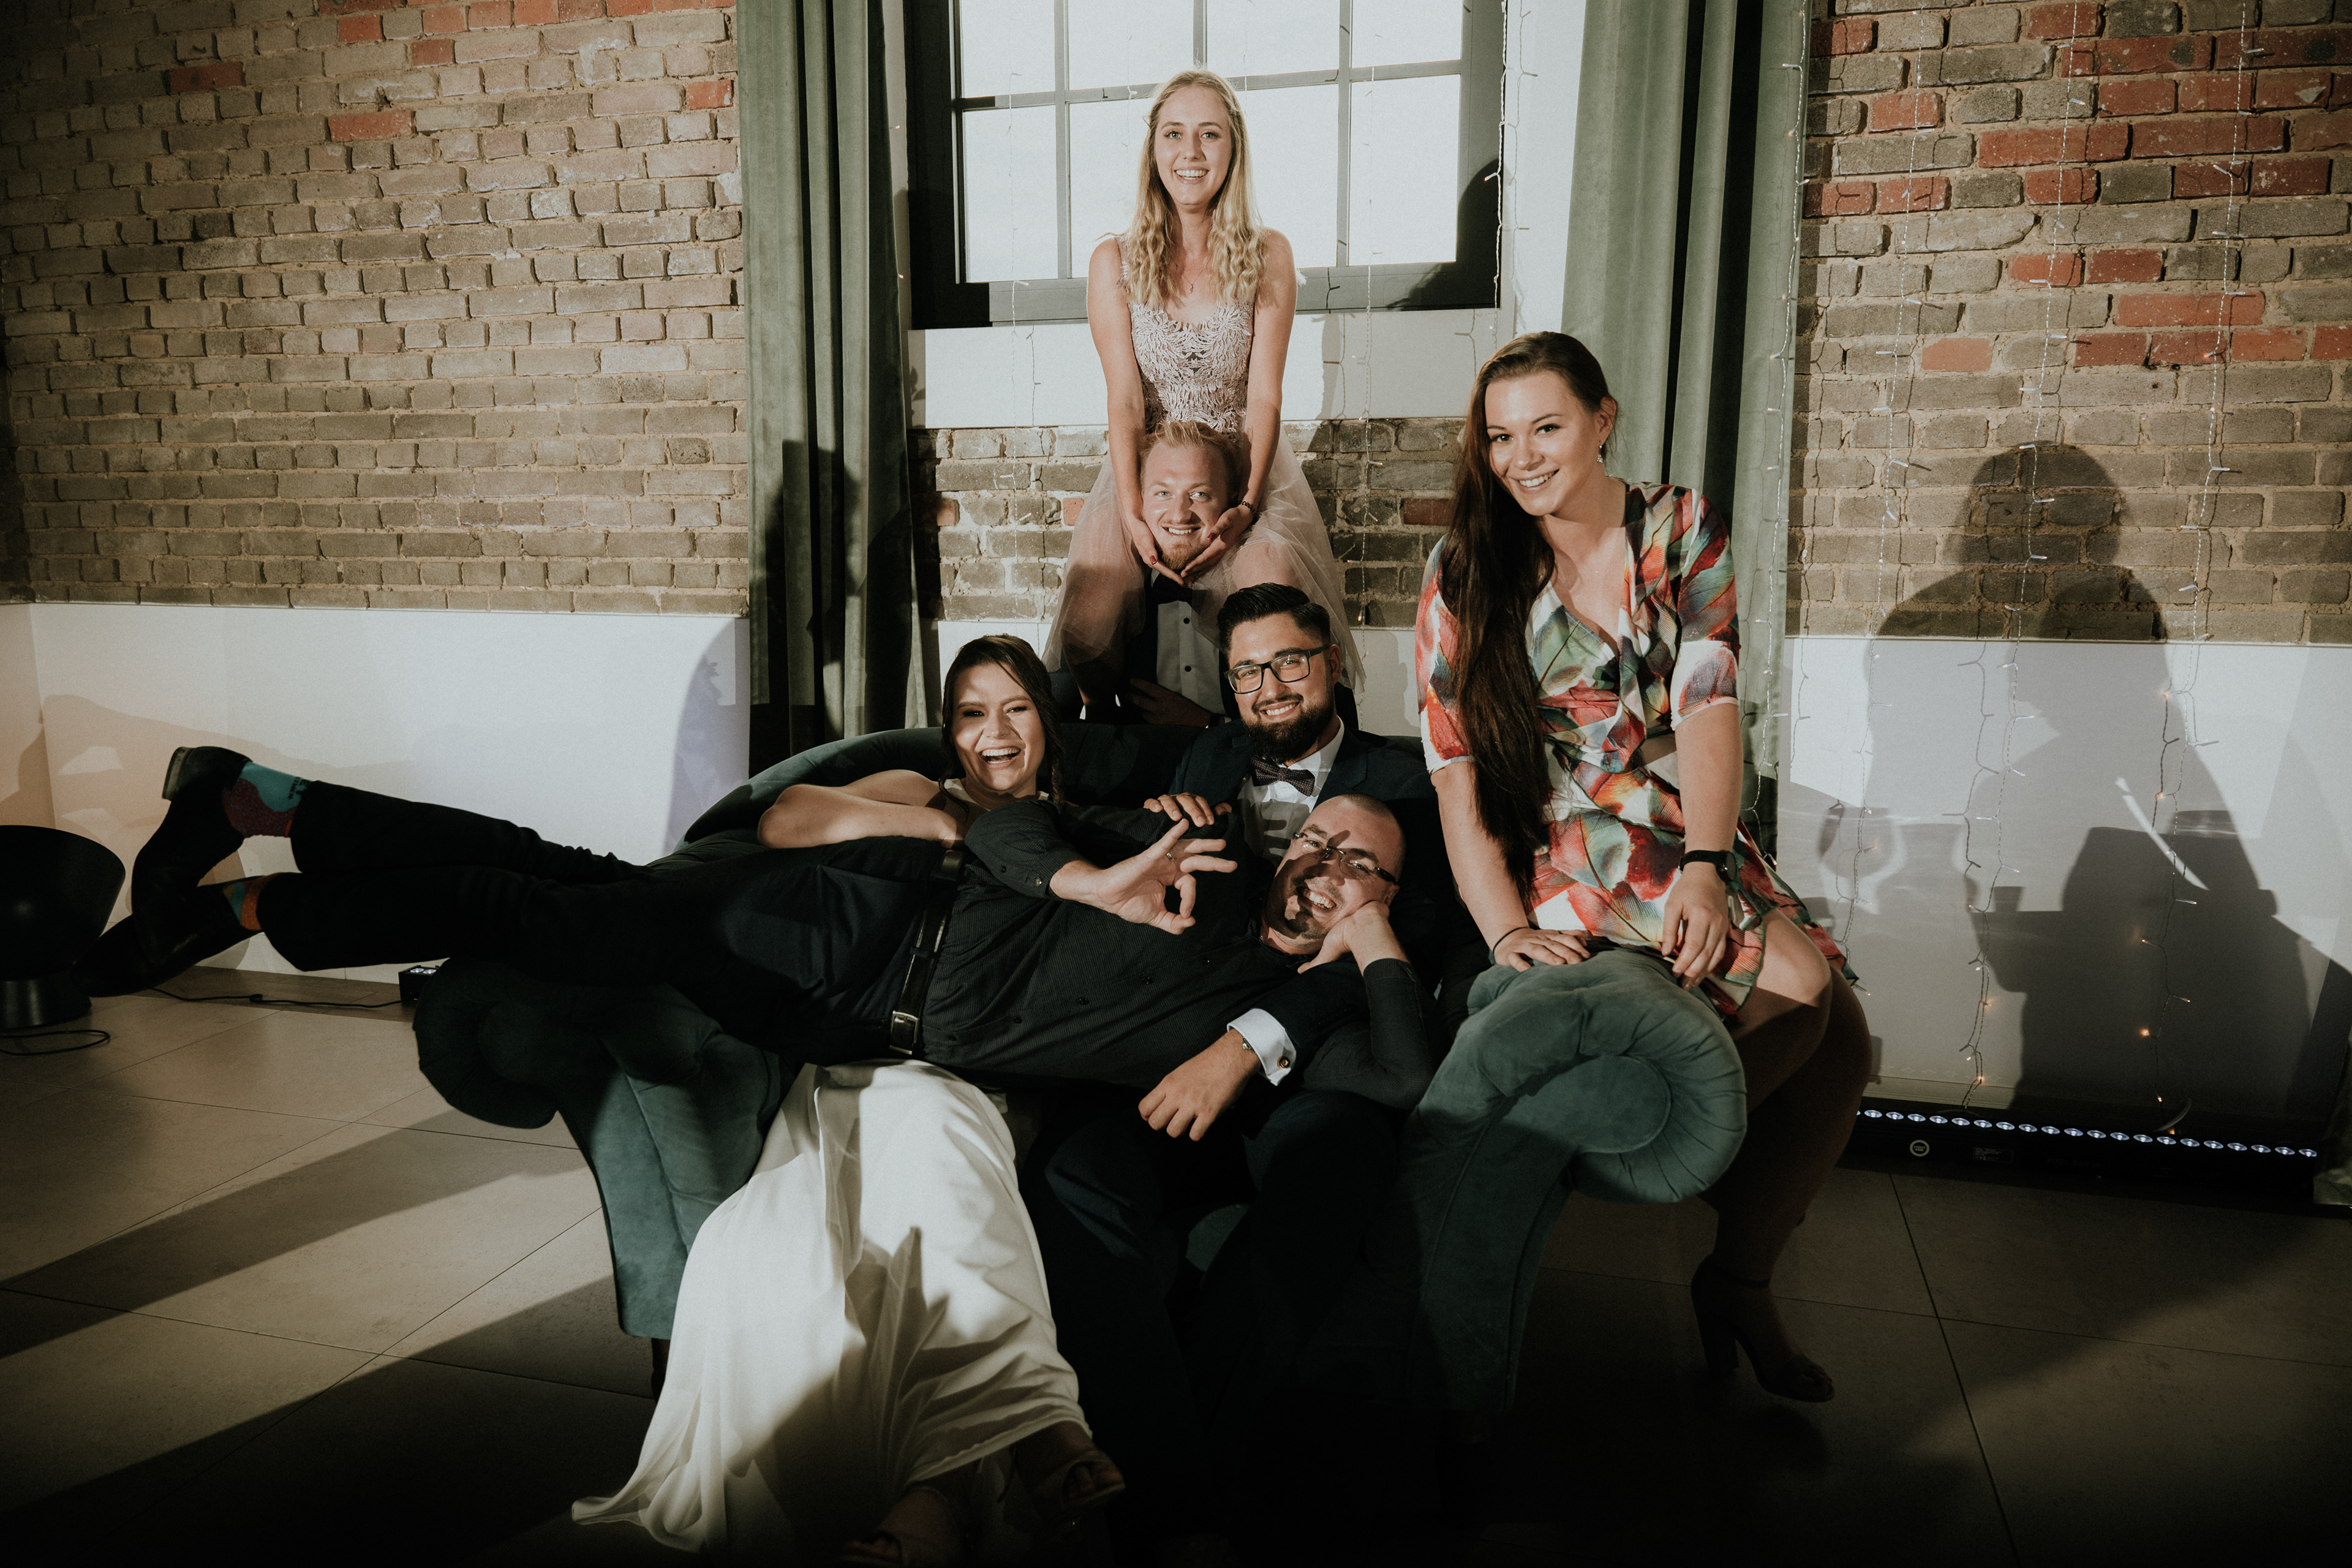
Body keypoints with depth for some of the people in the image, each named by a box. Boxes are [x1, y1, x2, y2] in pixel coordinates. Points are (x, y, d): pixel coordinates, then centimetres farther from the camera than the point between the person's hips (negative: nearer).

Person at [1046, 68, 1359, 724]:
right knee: (1089, 633, -26)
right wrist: (1132, 514, -21)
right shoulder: (1114, 263, 4)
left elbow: (1264, 397, -4)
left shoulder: (1268, 257, 4)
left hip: (1246, 467, 0)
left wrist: (1247, 505, -21)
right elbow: (1125, 401, -5)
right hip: (1145, 469, 0)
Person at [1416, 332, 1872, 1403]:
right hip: (1564, 859, -4)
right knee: (1797, 989, -23)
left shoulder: (1682, 530, 6)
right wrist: (1506, 928, -19)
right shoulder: (1466, 573, -1)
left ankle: (1740, 1279, 11)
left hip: (1691, 840, 4)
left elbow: (1708, 706, -8)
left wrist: (1705, 867, -23)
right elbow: (1456, 774, -7)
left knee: (1842, 1034, -11)